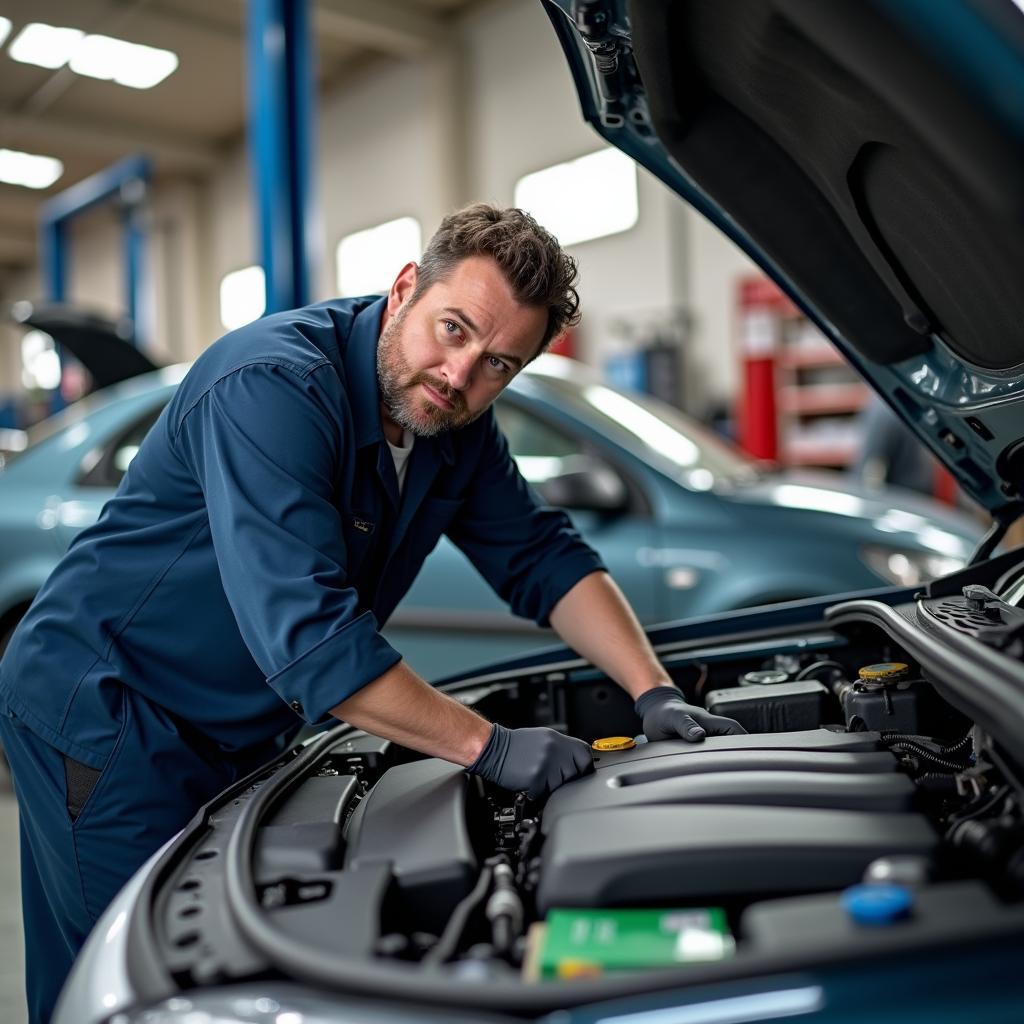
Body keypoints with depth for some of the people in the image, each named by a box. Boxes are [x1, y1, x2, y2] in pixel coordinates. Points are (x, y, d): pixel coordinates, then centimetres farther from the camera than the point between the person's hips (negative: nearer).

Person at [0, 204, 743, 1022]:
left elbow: (544, 558, 1)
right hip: (105, 711, -7)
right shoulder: (274, 387, -28)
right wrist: (491, 746, -30)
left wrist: (657, 694, -11)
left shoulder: (457, 427, -2)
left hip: (238, 733, 8)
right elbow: (305, 632, -35)